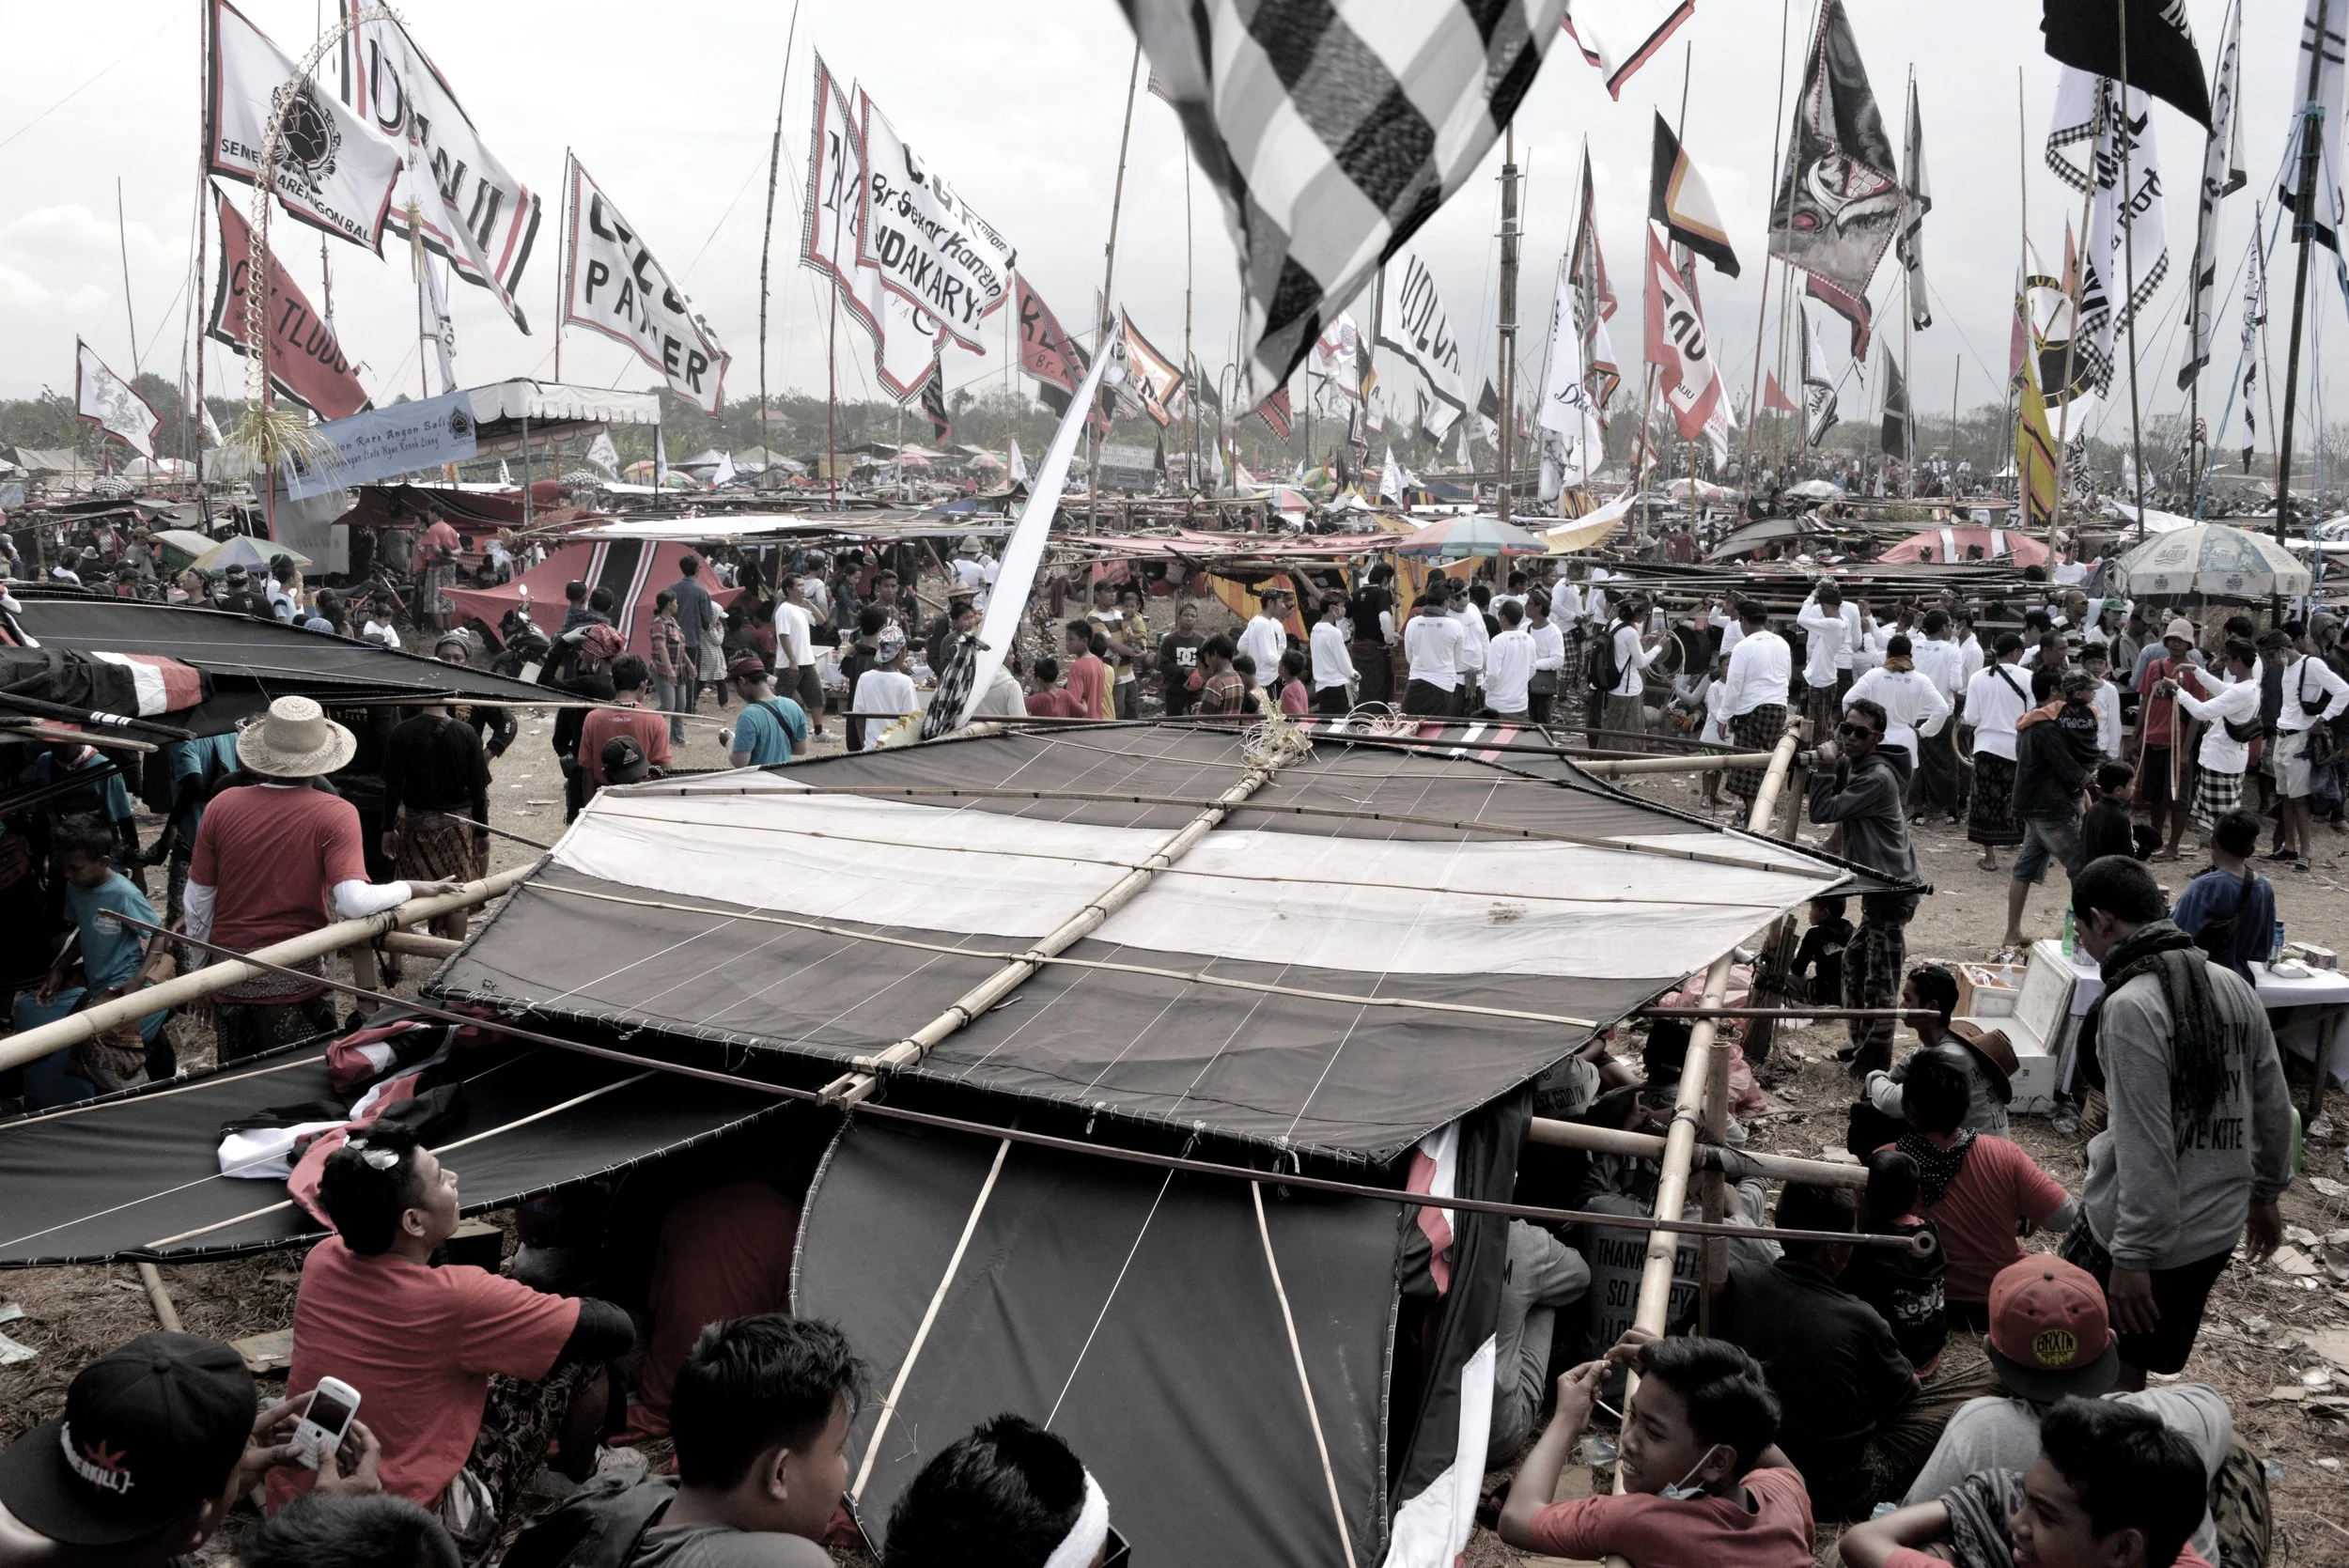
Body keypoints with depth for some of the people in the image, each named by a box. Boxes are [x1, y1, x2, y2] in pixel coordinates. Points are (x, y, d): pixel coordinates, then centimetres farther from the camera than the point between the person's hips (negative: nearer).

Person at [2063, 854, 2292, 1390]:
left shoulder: (2130, 1007, -22)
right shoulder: (2232, 985, 1)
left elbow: (2145, 1144, -24)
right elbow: (2273, 1107, 9)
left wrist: (2133, 1255, -19)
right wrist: (2265, 1194, 22)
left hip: (2147, 1229, -7)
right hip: (2219, 1224, 7)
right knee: (2133, 1360, 23)